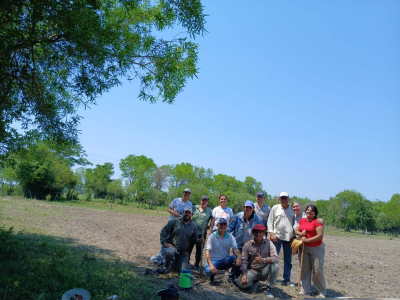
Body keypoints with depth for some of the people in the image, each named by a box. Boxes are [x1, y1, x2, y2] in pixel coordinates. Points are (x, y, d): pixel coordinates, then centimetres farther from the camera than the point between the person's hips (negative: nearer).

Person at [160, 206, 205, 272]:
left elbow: (194, 238, 14)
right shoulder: (175, 222, -2)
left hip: (183, 252, 4)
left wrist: (199, 241, -8)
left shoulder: (193, 226, 8)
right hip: (171, 247, -3)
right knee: (169, 253, -39)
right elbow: (164, 230, -3)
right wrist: (164, 242, -13)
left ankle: (173, 262, 28)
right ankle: (166, 265, -2)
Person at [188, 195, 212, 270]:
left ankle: (197, 264, 21)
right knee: (189, 247, 5)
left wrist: (209, 226, -4)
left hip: (202, 232, 0)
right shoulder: (194, 208, 5)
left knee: (199, 249, 7)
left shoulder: (209, 211, 4)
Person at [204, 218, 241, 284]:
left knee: (237, 259, -27)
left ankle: (231, 277, -1)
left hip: (226, 260, 3)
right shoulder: (212, 236, -8)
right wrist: (211, 265, -32)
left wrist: (239, 256, -35)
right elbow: (207, 252, -15)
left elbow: (235, 249, -10)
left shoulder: (230, 237, 1)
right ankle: (212, 276, 5)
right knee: (208, 270, -35)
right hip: (214, 260, -2)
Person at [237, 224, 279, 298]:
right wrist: (244, 274, -23)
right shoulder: (247, 245, -4)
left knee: (275, 266, -31)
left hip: (264, 271, 0)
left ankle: (269, 289, -9)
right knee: (241, 283, -26)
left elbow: (276, 259, -19)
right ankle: (254, 282, 11)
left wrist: (264, 260, -37)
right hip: (252, 271, 1)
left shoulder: (269, 243, -6)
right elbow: (244, 261, -8)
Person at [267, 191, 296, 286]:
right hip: (276, 237, -2)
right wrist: (271, 233, -5)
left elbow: (295, 223, 11)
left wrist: (293, 236, 3)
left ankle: (286, 280, 20)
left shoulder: (292, 210, 8)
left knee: (288, 260, 9)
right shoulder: (275, 208, 5)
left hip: (288, 238, 2)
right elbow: (270, 221, 4)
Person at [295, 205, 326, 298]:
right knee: (304, 269, 7)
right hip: (304, 248, 5)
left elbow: (320, 236, -17)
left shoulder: (318, 222, -10)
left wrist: (307, 240, -18)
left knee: (317, 270, -2)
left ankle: (321, 292, 13)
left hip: (316, 248, -5)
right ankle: (305, 289, 17)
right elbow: (296, 231, 12)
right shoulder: (302, 220, 8)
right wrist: (301, 233, -11)